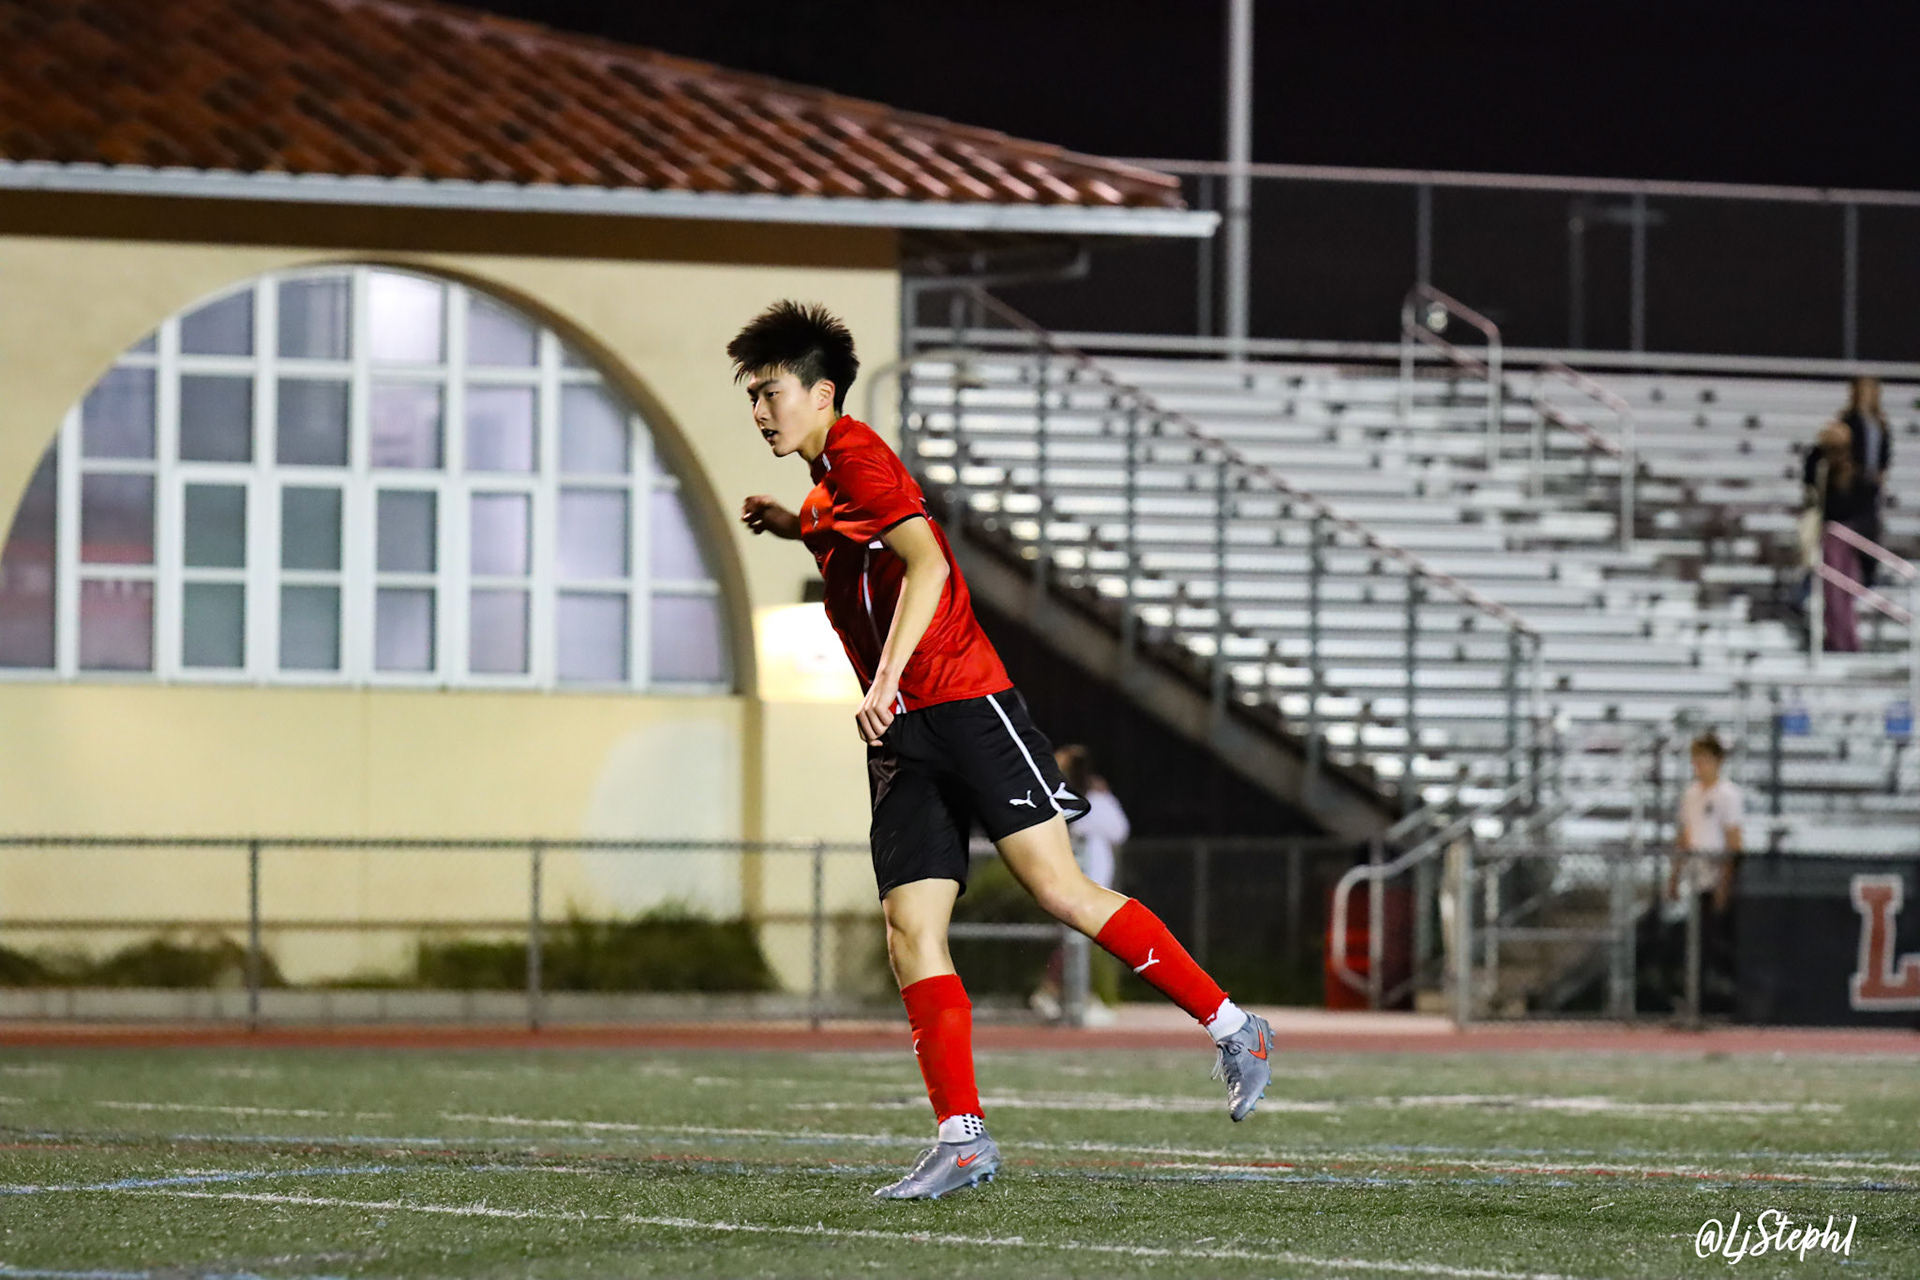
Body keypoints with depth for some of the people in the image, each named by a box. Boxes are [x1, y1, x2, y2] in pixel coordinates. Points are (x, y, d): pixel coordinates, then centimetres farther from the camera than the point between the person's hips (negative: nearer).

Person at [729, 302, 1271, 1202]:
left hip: (963, 705, -9)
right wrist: (795, 528, 32)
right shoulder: (828, 487, 22)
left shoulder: (857, 455, -6)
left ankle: (1230, 1027, -1)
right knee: (910, 929, -6)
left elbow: (926, 563, -21)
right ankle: (960, 1136, -11)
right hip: (902, 738, 9)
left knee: (1058, 889, -13)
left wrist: (887, 679, -31)